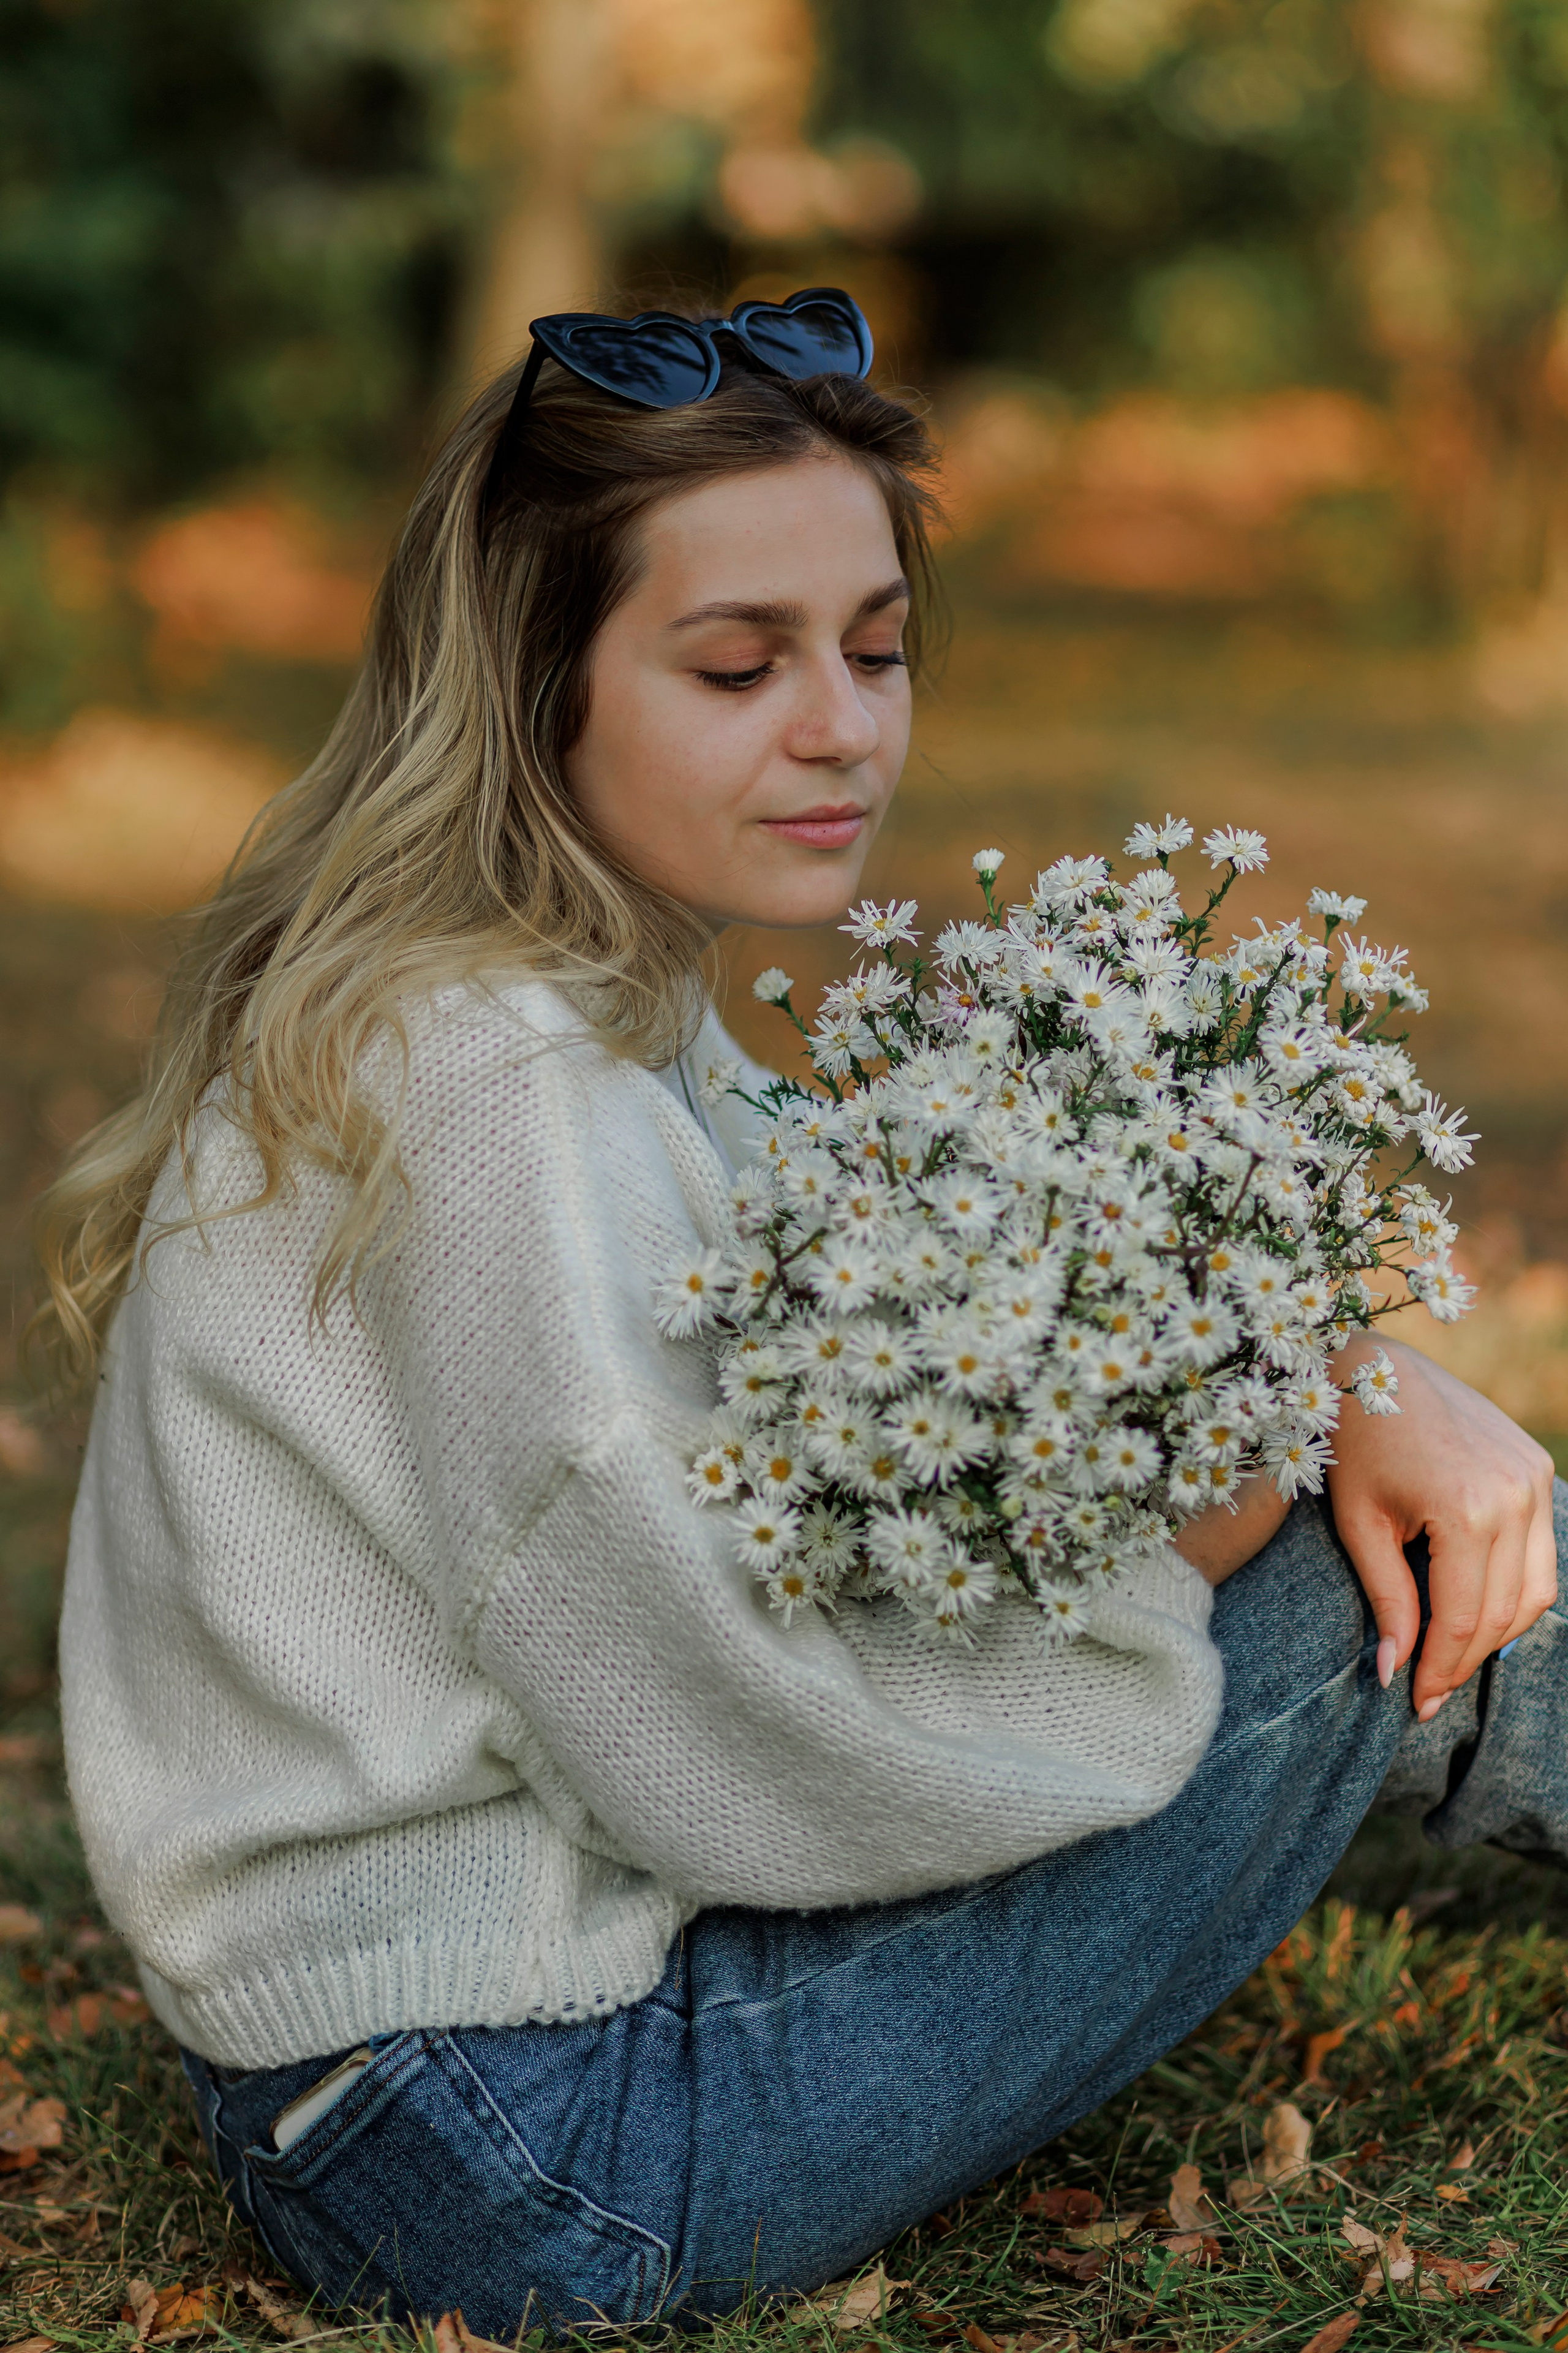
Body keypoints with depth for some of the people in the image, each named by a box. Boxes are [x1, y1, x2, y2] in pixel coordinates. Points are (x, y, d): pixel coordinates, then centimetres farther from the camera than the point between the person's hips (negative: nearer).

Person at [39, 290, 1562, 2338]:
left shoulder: (608, 1003, 5)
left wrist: (1366, 1383, -10)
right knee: (1359, 1584, -4)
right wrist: (1256, 1456, -16)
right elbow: (771, 1752, -24)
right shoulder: (484, 1094, -25)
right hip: (516, 2161, -9)